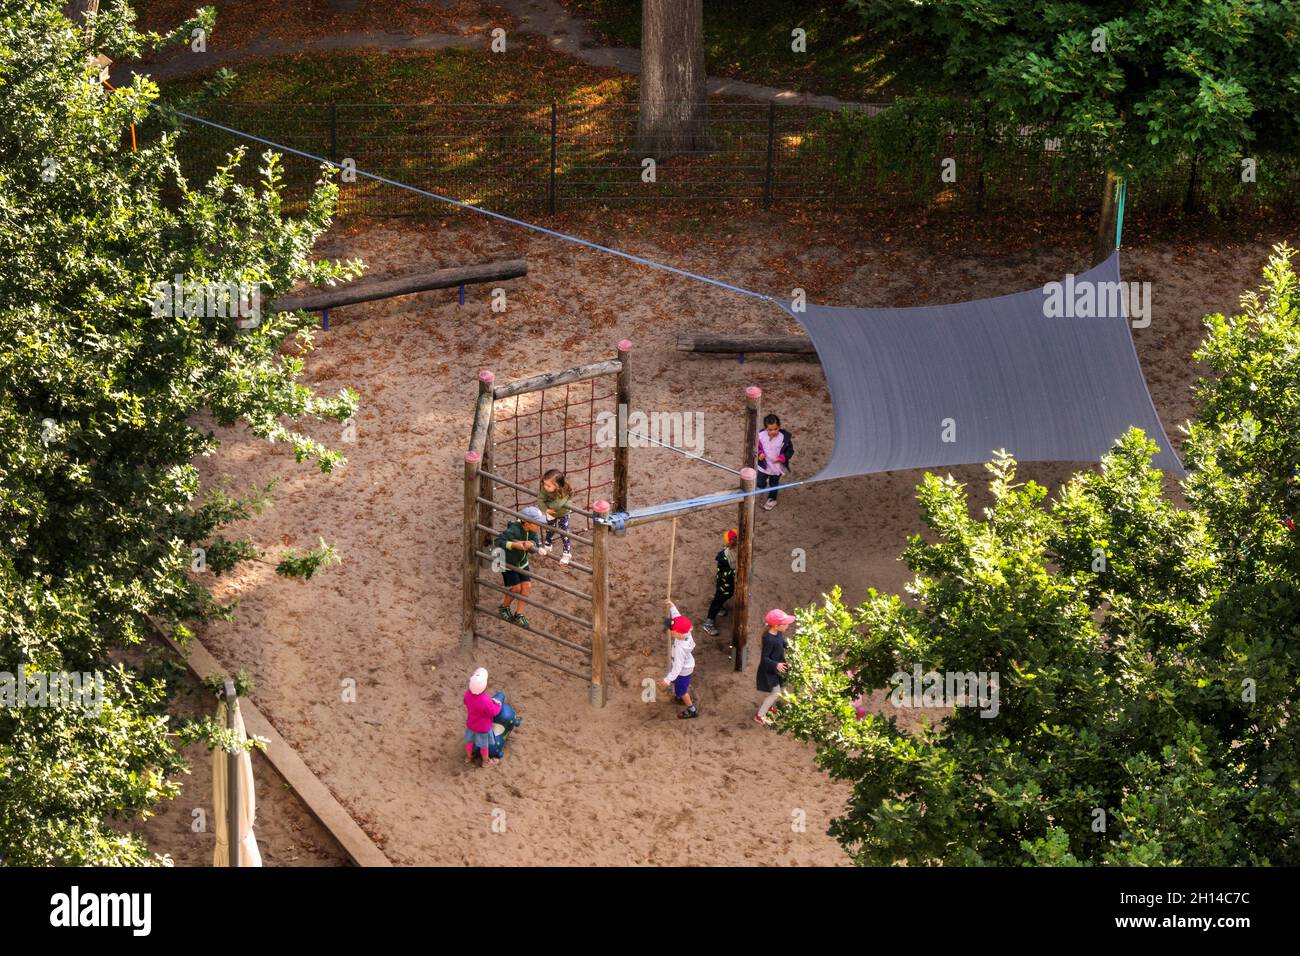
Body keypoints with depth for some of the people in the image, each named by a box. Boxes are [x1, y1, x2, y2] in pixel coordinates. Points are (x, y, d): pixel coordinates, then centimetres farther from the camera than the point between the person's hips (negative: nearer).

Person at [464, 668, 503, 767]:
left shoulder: (468, 694, -24)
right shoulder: (485, 701, -43)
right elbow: (493, 712, -26)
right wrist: (498, 705, -4)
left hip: (471, 724, 5)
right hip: (483, 728, -5)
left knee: (469, 741, 30)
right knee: (484, 745, 22)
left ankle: (468, 757, 53)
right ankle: (486, 761, 45)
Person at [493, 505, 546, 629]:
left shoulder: (533, 531, -15)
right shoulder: (513, 531, -34)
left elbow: (536, 545, -19)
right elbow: (497, 541, -37)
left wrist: (531, 544, -43)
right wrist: (515, 544, -48)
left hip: (522, 563, 6)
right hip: (508, 563, -6)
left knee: (527, 585, -6)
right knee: (516, 588, -7)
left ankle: (519, 614, 8)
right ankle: (504, 607, 23)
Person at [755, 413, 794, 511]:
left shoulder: (784, 437, -24)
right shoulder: (761, 435, -20)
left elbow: (790, 451, -11)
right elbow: (756, 446, -2)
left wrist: (782, 458, -26)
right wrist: (759, 453, -22)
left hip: (777, 466, -1)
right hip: (764, 465, 1)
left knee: (774, 484, 21)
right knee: (760, 484, 8)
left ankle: (771, 499, 47)